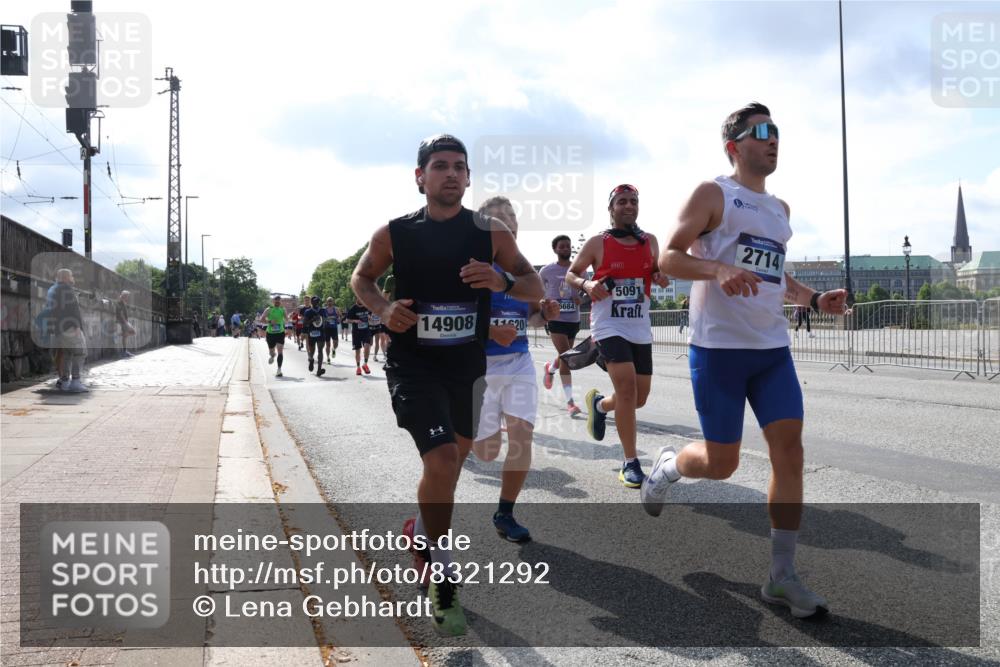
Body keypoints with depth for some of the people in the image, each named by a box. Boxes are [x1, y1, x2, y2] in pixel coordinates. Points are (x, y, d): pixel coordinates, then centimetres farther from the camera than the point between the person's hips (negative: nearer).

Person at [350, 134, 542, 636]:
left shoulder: (491, 233, -7)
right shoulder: (394, 234, -8)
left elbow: (535, 288, -1)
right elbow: (361, 278, 8)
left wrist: (503, 281, -23)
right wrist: (383, 308, -13)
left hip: (468, 367, 4)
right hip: (412, 364, -3)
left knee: (455, 456, 20)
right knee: (442, 460, -19)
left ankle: (421, 531, 52)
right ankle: (442, 583, 1)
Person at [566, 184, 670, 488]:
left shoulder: (650, 241, 9)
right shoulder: (597, 243, -2)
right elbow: (571, 274, 7)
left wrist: (661, 278, 0)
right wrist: (587, 285, -14)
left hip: (640, 328, 5)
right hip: (609, 325, -5)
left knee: (639, 397, 7)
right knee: (627, 387, -19)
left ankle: (599, 404, 41)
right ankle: (630, 463, -9)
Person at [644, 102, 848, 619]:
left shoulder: (779, 209, 18)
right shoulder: (712, 194, -3)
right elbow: (668, 257, -10)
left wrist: (813, 299, 11)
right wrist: (718, 270, -28)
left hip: (772, 348, 6)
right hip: (718, 346, -6)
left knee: (789, 452, -3)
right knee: (721, 462, -2)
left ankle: (782, 576, 5)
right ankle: (667, 465, 34)